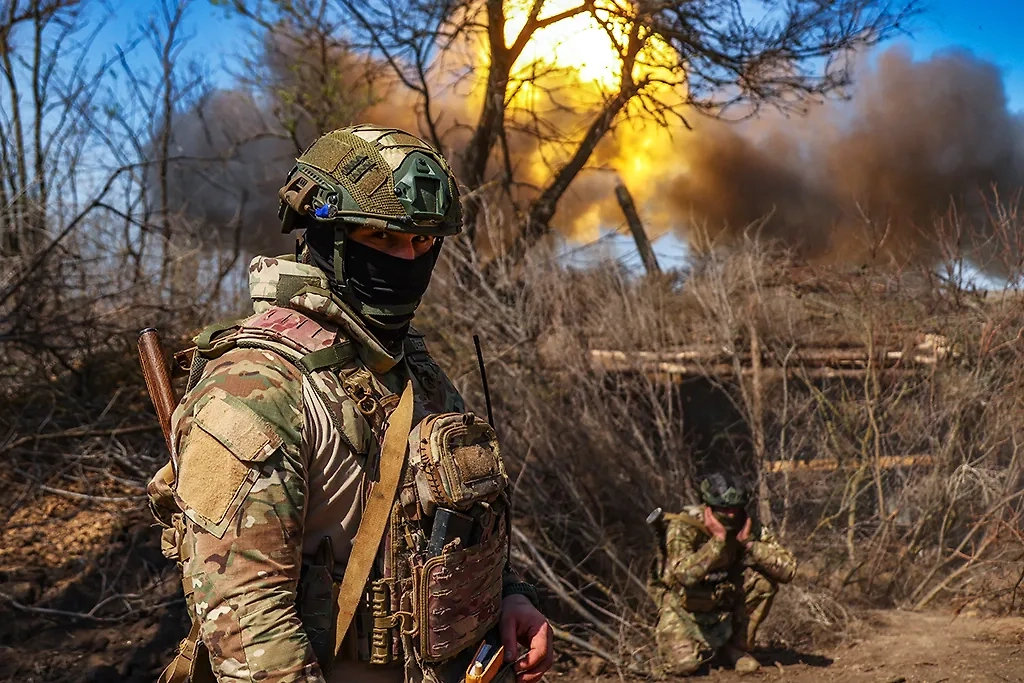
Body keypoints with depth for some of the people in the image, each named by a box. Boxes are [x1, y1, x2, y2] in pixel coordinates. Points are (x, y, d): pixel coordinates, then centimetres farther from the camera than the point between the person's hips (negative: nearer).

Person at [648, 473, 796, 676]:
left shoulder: (748, 526, -14)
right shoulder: (683, 527, -25)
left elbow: (788, 569, -22)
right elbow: (685, 575, -42)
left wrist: (748, 544, -30)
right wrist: (718, 540, -38)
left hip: (723, 600, 4)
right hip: (683, 602, -4)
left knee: (765, 579, -20)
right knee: (683, 665, -24)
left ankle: (737, 645, -3)